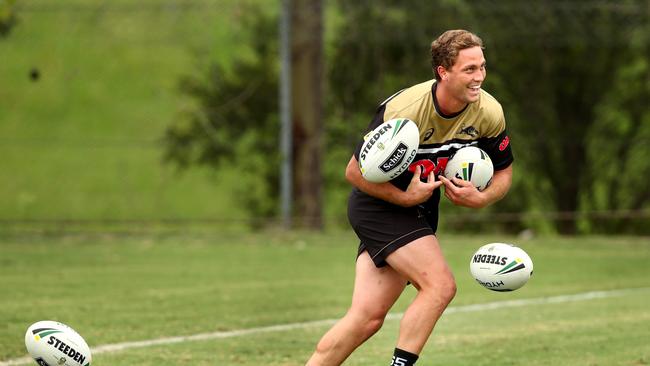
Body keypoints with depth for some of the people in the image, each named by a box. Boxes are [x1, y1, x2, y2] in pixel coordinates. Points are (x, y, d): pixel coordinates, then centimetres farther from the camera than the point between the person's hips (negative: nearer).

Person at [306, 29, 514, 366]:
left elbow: (503, 172, 4)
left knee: (368, 318, -1)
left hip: (420, 209, 6)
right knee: (440, 285, -23)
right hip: (377, 205, -6)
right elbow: (355, 172, -17)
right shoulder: (402, 111, -27)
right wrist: (404, 197, -24)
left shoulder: (489, 113, -11)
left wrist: (480, 198, -16)